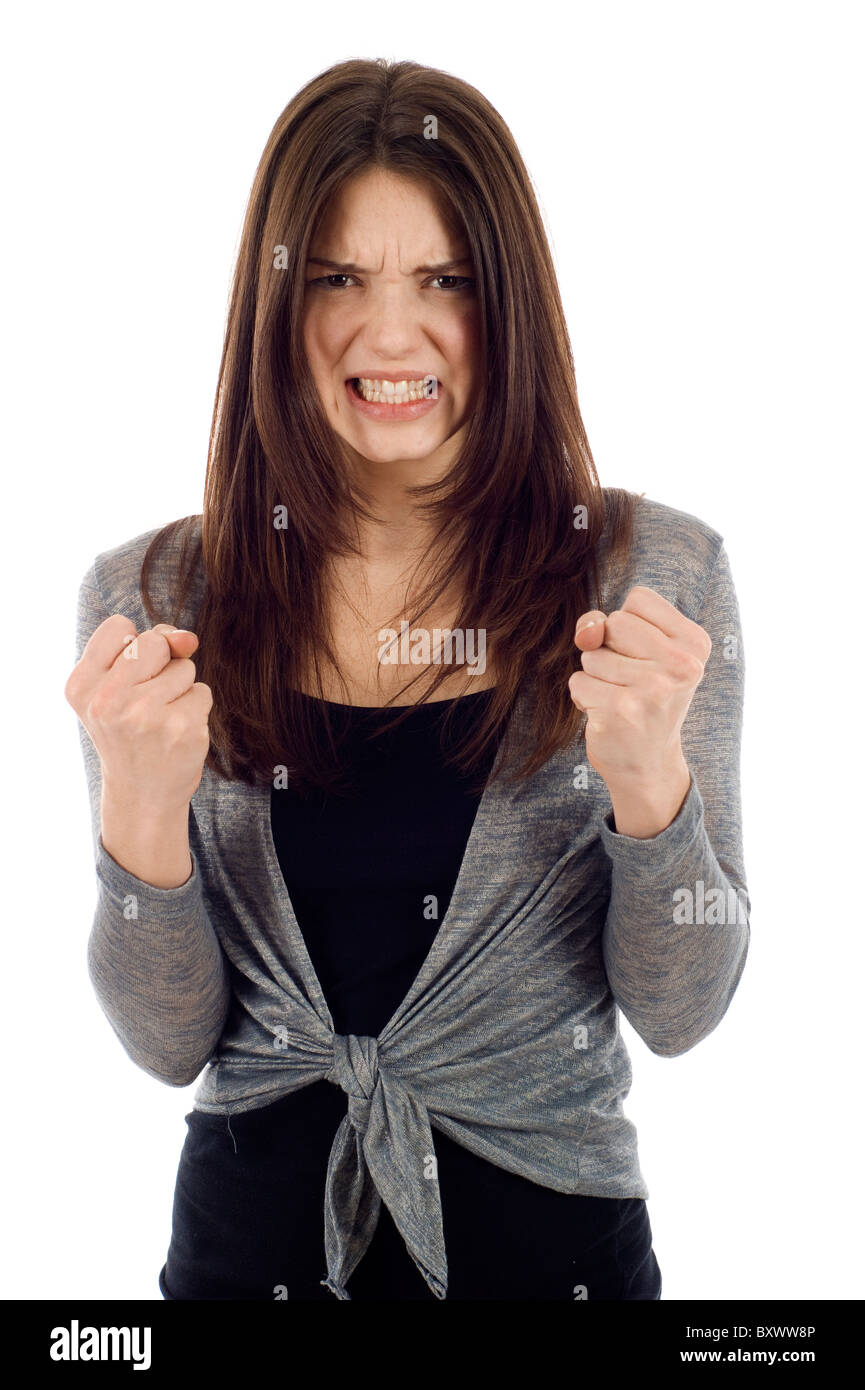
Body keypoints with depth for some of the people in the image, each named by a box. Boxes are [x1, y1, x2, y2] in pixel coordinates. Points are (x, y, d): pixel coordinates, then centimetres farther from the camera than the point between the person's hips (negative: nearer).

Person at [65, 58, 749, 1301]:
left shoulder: (656, 574, -11)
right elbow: (169, 1045, -6)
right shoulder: (150, 598, -8)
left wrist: (649, 778, -25)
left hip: (550, 1230, 0)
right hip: (251, 1230, 1)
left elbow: (679, 1016, -8)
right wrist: (143, 815, -23)